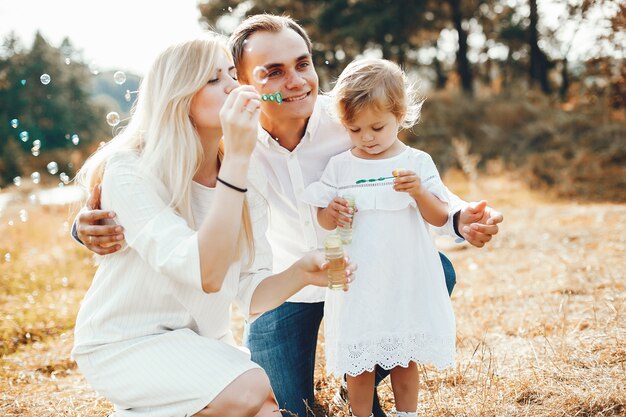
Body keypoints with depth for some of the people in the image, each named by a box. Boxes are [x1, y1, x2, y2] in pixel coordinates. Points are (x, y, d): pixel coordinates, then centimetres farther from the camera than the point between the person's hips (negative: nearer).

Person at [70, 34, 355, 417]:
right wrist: (236, 158, -35)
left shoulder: (247, 179, -2)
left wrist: (299, 274, -25)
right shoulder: (130, 170, -20)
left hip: (205, 342, 6)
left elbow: (250, 295, -4)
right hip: (126, 343, -6)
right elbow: (206, 275, -33)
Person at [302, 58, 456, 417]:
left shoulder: (418, 162, -1)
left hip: (407, 278, 0)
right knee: (359, 359, 6)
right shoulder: (340, 166, 1)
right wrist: (331, 213, -17)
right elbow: (323, 220, 6)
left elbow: (440, 218, -3)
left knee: (406, 356, 12)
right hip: (357, 281, 1)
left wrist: (419, 191, -22)